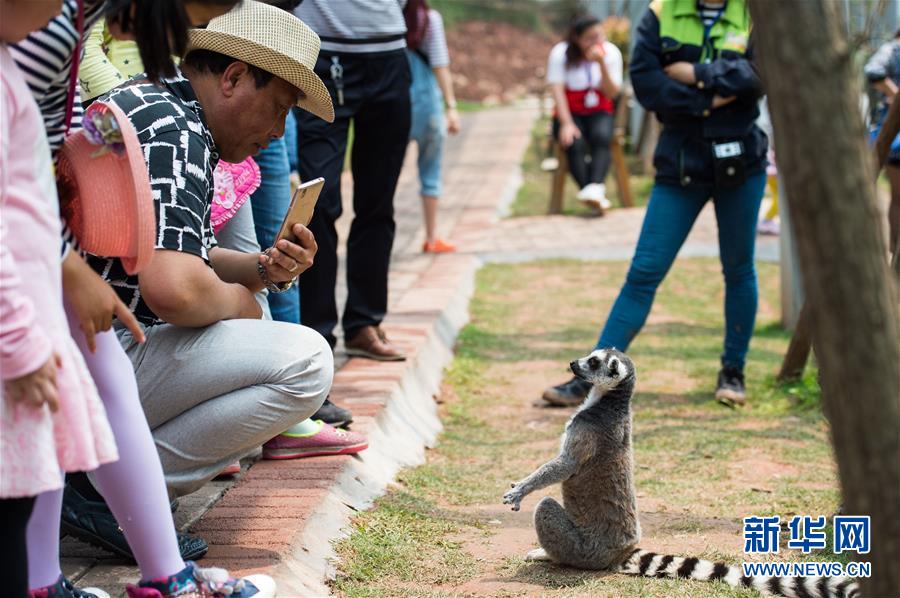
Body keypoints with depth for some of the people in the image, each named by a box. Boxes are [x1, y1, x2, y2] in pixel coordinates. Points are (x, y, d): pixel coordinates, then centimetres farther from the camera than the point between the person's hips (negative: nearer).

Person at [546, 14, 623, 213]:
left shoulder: (611, 52, -4)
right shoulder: (560, 53, -8)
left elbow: (612, 94, -8)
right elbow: (557, 90, -14)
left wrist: (602, 64, -21)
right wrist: (567, 124, -26)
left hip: (600, 113, 1)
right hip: (569, 113, -1)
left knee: (601, 137, -33)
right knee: (575, 143, -33)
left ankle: (595, 187, -51)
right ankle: (596, 196, -44)